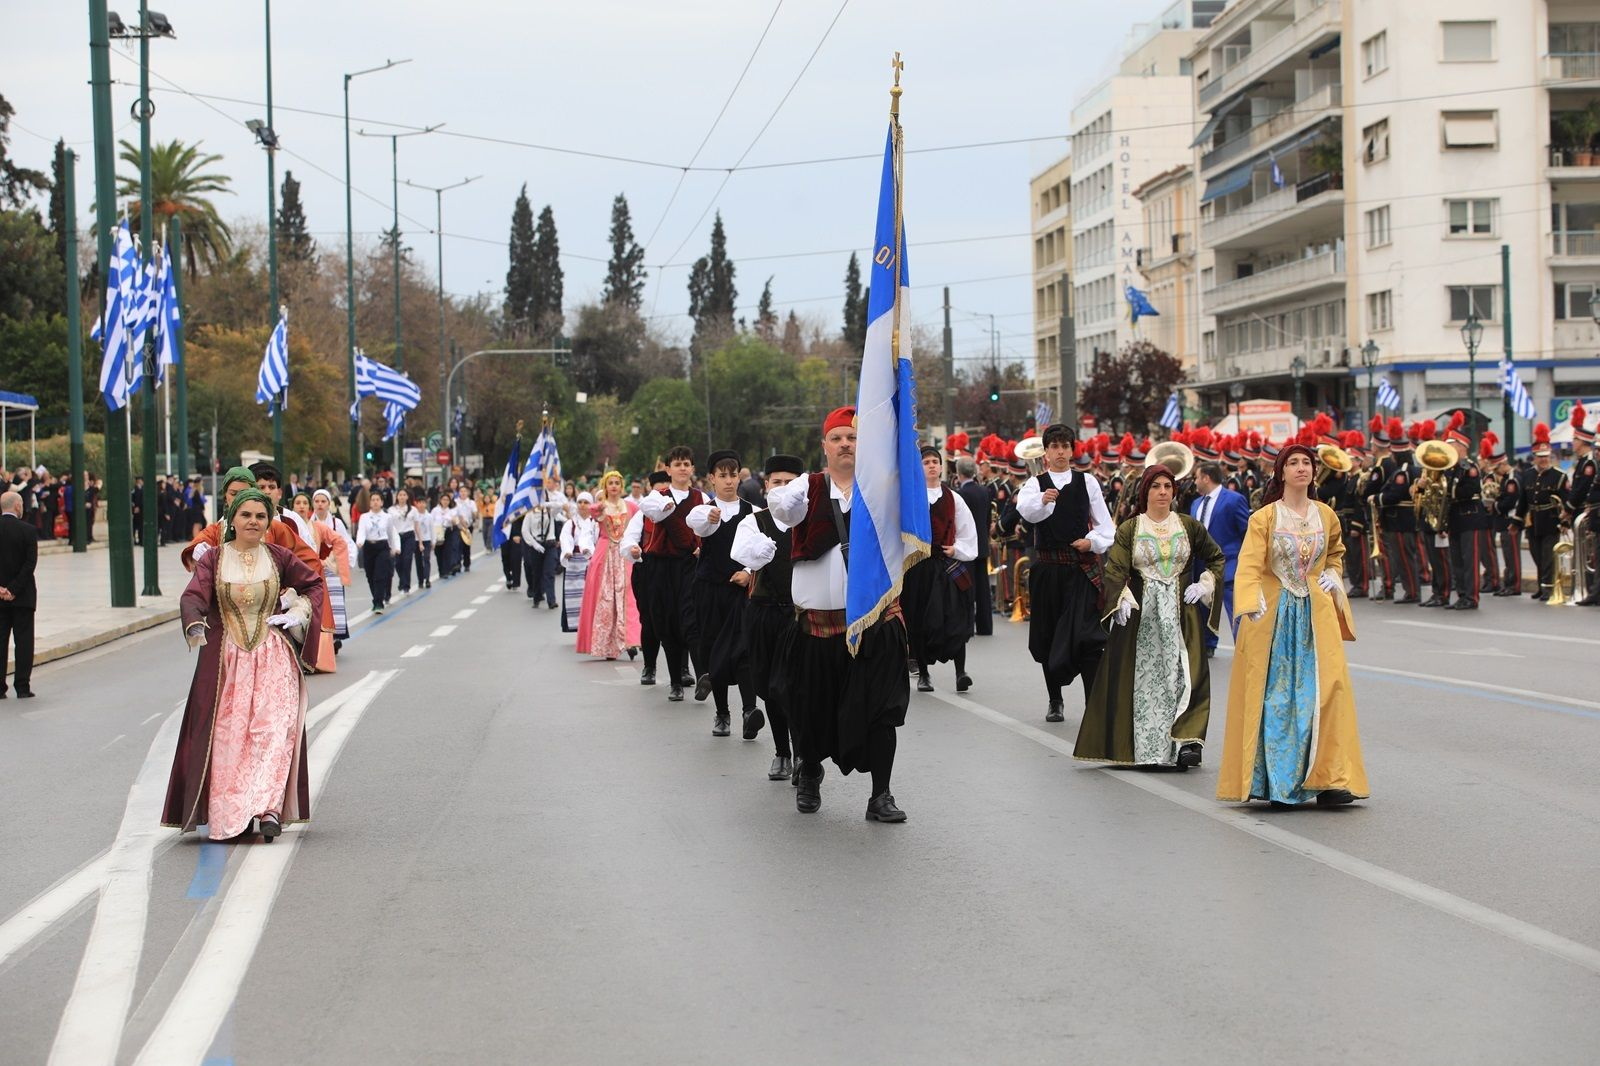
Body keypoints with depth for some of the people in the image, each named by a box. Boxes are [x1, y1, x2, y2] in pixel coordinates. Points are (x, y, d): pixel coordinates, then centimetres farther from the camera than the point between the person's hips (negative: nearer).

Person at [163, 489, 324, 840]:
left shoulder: (278, 557, 4)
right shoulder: (213, 559, 0)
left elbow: (314, 583, 18)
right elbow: (193, 596, -14)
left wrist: (299, 612, 3)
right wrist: (195, 625, -33)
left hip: (272, 659, 0)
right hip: (226, 660, 0)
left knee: (273, 729, -14)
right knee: (227, 735, 0)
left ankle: (268, 808, -21)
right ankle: (228, 818, 6)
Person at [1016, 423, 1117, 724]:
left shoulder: (1087, 482, 7)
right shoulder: (1035, 484, 4)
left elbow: (1105, 524, 10)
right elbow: (1026, 510, -19)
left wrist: (1093, 541, -11)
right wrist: (1043, 500, -41)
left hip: (1082, 567, -1)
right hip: (1047, 568, 1)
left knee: (1086, 636, -14)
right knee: (1048, 637, 8)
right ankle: (1055, 701, 23)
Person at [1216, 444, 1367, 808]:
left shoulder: (1326, 515, 10)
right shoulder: (1264, 517, -3)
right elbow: (1249, 565, -16)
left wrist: (1333, 576, 9)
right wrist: (1250, 602, -32)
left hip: (1317, 614, 3)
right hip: (1273, 615, -3)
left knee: (1326, 690, -7)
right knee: (1275, 697, -3)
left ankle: (1328, 780, -7)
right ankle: (1276, 782, 2)